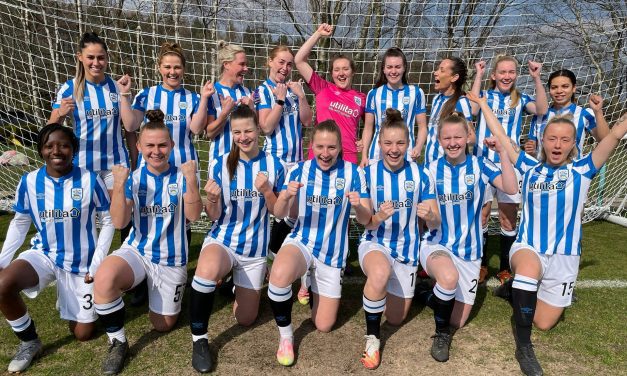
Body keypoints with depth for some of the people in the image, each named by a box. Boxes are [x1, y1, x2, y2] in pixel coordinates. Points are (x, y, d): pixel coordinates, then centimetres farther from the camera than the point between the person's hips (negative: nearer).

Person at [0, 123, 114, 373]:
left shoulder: (90, 180, -16)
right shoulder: (29, 182, -8)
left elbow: (108, 221, -7)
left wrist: (97, 264, -12)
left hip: (81, 263, -1)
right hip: (44, 255, 2)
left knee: (83, 334, 5)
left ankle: (70, 297, 39)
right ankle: (29, 342, -3)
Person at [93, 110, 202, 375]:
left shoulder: (181, 176, -8)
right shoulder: (133, 179, -4)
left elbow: (193, 216, -20)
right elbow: (119, 223, -13)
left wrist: (191, 180, -34)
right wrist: (118, 185, -26)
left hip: (171, 259, 0)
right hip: (136, 251, 0)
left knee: (163, 326, 8)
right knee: (103, 279, -34)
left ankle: (162, 294, 42)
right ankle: (117, 342, -11)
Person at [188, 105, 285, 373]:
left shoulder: (273, 165, -6)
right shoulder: (220, 165, -7)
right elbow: (214, 217, -4)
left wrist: (266, 190, -21)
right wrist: (212, 199, -26)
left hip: (255, 248, 2)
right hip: (222, 239, -1)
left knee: (245, 319, 11)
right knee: (207, 270, -39)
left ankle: (242, 284, 44)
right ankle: (199, 339, -16)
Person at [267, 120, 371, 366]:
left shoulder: (353, 173, -7)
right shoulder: (299, 170, -5)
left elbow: (365, 220, -8)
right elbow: (279, 214, -11)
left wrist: (358, 206, -31)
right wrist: (286, 196, -34)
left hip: (333, 253, 1)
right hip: (301, 242, -1)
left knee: (324, 326, 8)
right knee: (279, 274, -37)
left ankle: (311, 284, 39)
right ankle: (285, 336, -11)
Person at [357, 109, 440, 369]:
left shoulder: (421, 175, -9)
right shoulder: (368, 174, -11)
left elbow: (435, 224, -10)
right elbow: (367, 225, -11)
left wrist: (429, 215, -34)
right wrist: (379, 217, -35)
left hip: (407, 248, 2)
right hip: (374, 243, -2)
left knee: (395, 319, 12)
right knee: (380, 272, -40)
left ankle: (393, 287, 47)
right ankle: (372, 338, -16)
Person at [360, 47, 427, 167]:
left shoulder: (416, 93, 4)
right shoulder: (374, 94, 6)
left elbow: (422, 127, 6)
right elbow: (368, 128, 9)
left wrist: (418, 147, -12)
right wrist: (364, 155, 2)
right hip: (377, 154, 1)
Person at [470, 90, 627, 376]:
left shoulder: (582, 169, -3)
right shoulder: (530, 168, 1)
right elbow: (501, 137, 5)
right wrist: (482, 103, 10)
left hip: (563, 258, 1)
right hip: (528, 249, -1)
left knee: (543, 323, 5)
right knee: (528, 269, -38)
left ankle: (517, 290, 37)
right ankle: (524, 347, -21)